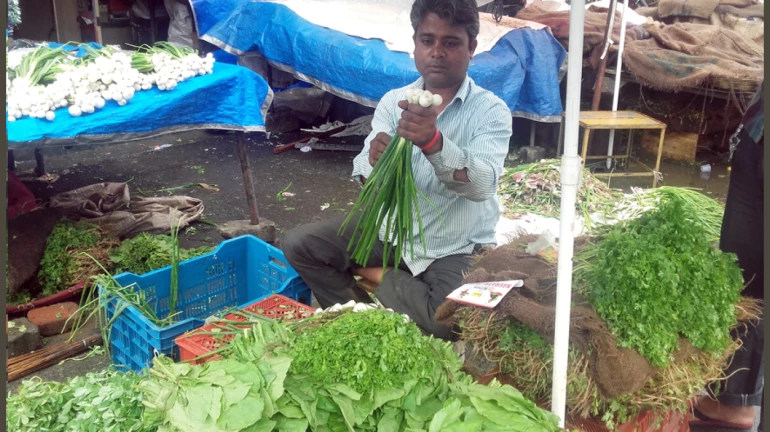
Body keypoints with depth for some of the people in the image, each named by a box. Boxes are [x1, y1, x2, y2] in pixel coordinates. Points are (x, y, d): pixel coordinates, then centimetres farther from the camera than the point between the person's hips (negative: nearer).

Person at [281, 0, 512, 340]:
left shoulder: (490, 110, -13)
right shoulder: (393, 101, -2)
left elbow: (482, 185, -29)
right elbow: (364, 178, -12)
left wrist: (433, 142, -47)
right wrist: (374, 164, -37)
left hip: (455, 248, -3)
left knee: (449, 323, -30)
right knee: (298, 244, -7)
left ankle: (376, 275, -2)